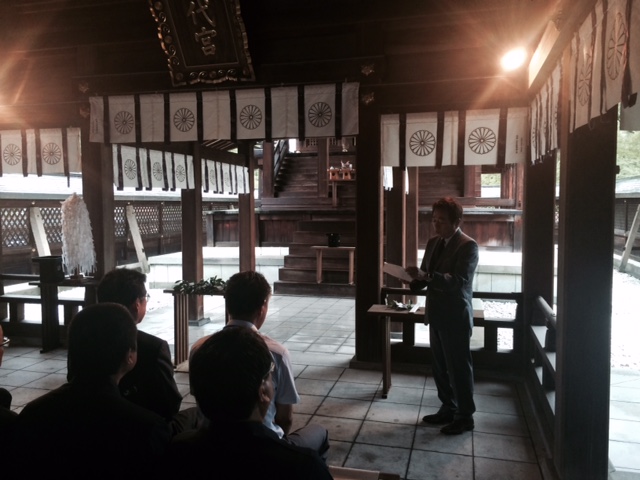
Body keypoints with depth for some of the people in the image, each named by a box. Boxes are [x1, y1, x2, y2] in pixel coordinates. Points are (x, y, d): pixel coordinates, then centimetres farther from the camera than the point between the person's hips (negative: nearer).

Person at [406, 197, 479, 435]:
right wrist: (415, 278, -9)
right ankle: (448, 409, 32)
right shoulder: (433, 243, 10)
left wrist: (426, 276, -35)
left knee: (459, 368, 4)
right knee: (440, 367, 16)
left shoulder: (468, 245, -14)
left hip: (456, 317, -8)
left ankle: (465, 416, 20)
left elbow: (459, 281, -25)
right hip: (436, 315, 8)